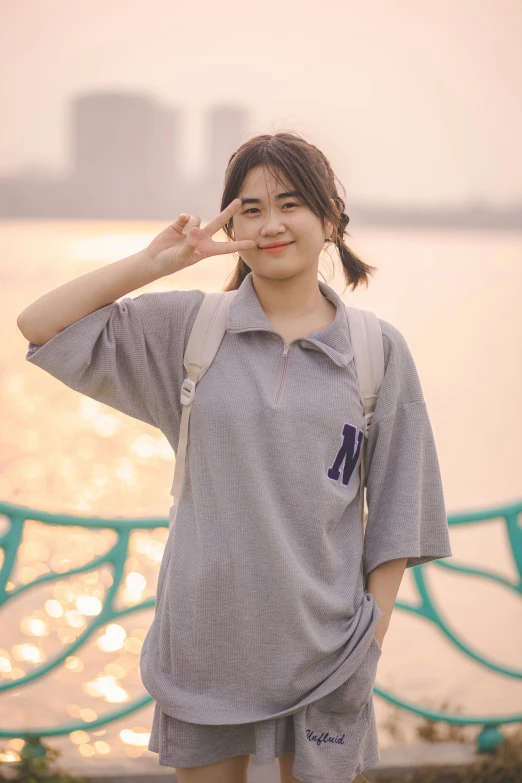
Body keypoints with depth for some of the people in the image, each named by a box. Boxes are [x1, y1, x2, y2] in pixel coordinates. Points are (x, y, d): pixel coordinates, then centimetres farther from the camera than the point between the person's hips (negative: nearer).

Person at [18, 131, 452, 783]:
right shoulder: (186, 327, 1)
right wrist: (156, 260, -7)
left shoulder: (379, 350, 0)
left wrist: (372, 640, -2)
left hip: (321, 644, 0)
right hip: (206, 639, 1)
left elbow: (395, 511, 3)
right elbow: (40, 325, -2)